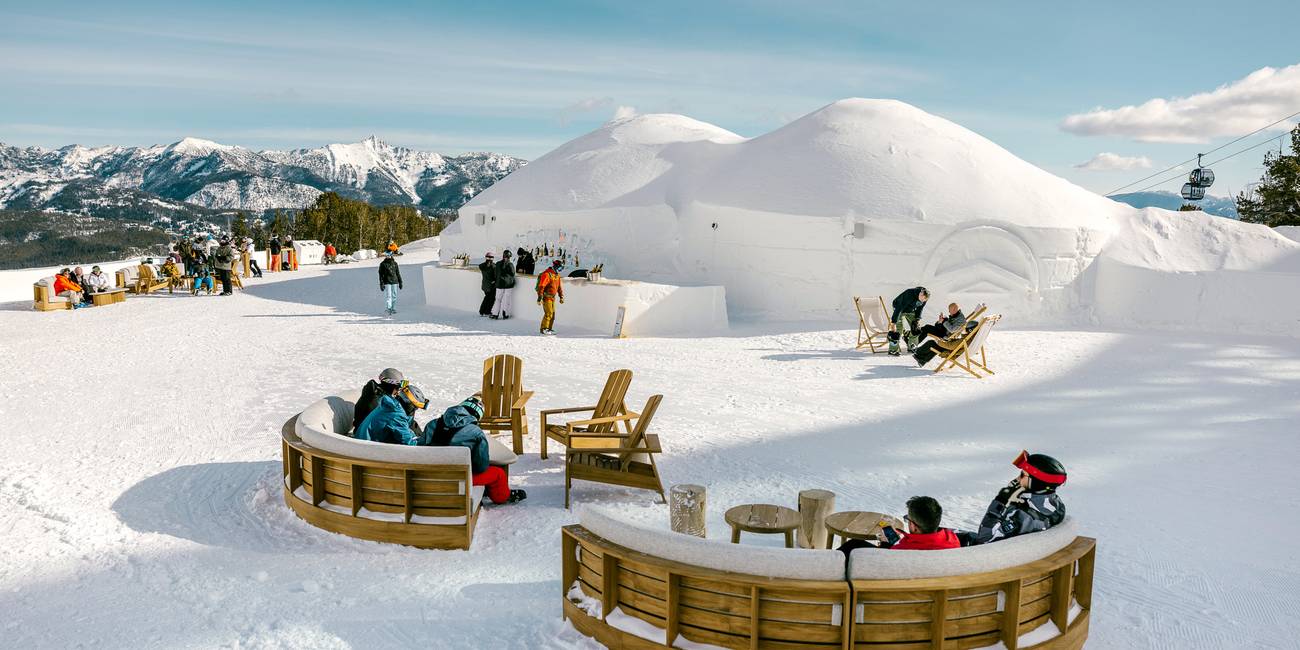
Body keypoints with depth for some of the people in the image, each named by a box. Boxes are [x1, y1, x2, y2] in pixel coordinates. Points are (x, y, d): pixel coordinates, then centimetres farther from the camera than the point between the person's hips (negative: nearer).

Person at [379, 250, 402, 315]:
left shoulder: (394, 263, 11)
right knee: (388, 296, -12)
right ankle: (389, 308, -19)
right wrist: (381, 284, -8)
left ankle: (393, 309, 12)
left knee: (394, 296, 5)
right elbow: (381, 275, -1)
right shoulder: (383, 264, 1)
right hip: (387, 282, -4)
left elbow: (398, 273, 16)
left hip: (394, 282, 4)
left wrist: (400, 282, 12)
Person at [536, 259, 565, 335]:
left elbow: (559, 287, 22)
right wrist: (539, 298, -23)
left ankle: (549, 328, 16)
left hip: (553, 297, 9)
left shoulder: (557, 275, 12)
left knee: (553, 313, 9)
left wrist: (561, 297, 20)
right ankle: (544, 329, -5)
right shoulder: (546, 274, -17)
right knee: (548, 313, -12)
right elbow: (541, 286, -20)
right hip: (546, 297, -9)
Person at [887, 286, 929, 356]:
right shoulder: (910, 295, -39)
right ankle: (892, 350, -11)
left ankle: (911, 347, 17)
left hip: (911, 310, 7)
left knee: (916, 328, 3)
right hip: (900, 307, -6)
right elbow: (899, 308, -39)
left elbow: (919, 308, 2)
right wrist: (893, 323, -42)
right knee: (898, 329, -17)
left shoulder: (924, 298, -18)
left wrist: (918, 319, -8)